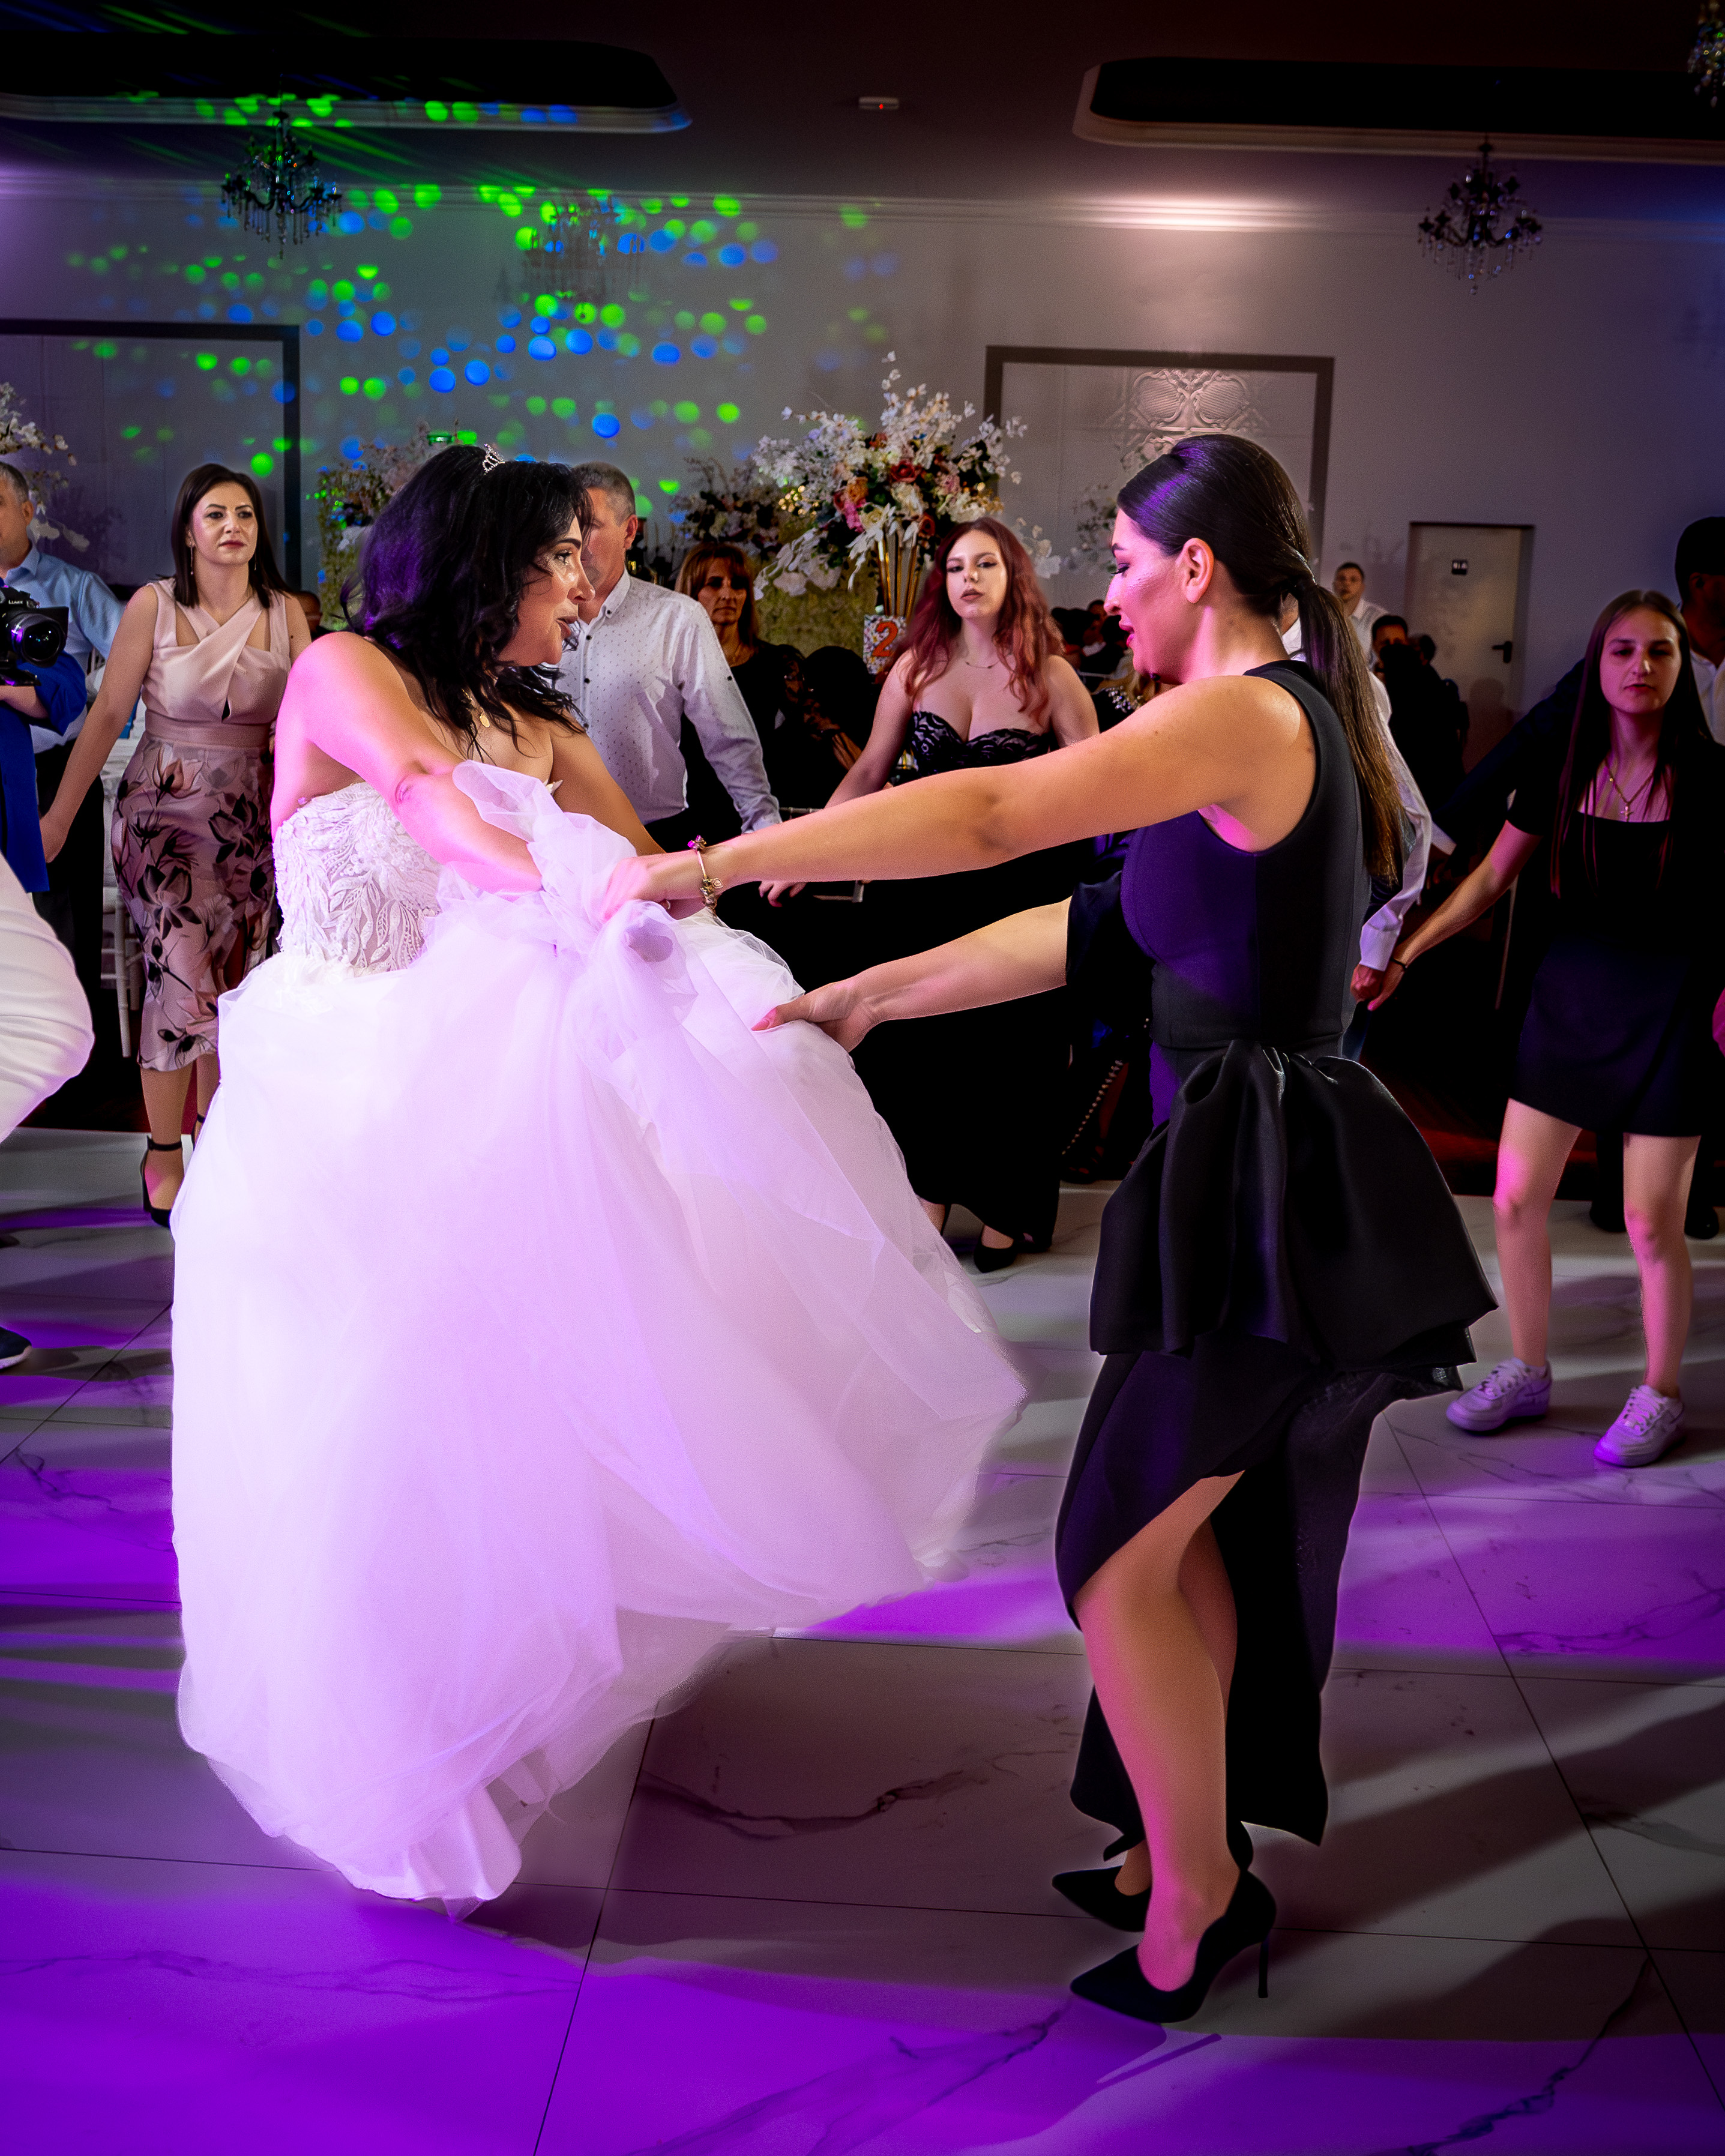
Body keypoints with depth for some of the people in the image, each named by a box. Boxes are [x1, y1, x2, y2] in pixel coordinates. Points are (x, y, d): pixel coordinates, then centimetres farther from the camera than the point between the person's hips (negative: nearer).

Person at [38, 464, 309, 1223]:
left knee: (233, 980, 7)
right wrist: (58, 816, -4)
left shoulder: (285, 613, 2)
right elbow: (108, 713, -4)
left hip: (250, 819, 3)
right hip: (164, 810, -3)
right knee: (183, 975, -10)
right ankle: (162, 1154, 4)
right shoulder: (154, 605, -5)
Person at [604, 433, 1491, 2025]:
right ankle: (1201, 1854, 36)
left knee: (1119, 1556, 3)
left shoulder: (1248, 716, -17)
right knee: (1204, 1546, 20)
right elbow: (1102, 930, 16)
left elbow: (991, 816, -28)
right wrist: (874, 994, 16)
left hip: (1260, 1195, -10)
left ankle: (1193, 1904, 19)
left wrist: (724, 862, -22)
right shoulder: (1279, 722, 14)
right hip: (1270, 1177, 10)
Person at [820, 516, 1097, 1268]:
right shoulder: (916, 667, 1)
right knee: (919, 1042, 9)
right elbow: (867, 774, 1)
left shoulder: (1049, 676, -6)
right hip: (923, 887, 2)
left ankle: (1004, 1209, 25)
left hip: (1018, 890, -2)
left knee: (1007, 1046, 8)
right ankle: (931, 1194, 27)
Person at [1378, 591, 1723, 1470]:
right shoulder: (1561, 772, 1)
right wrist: (1404, 953, 6)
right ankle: (1526, 1373, 25)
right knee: (1515, 1197, 5)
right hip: (1569, 991, 4)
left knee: (1651, 1221, 0)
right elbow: (1491, 877, 9)